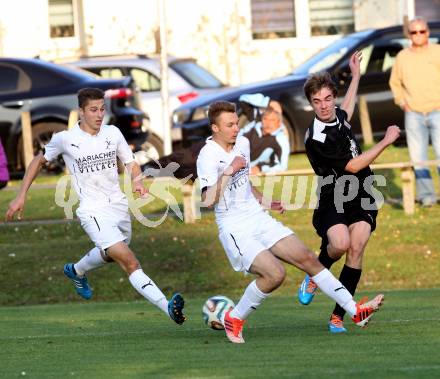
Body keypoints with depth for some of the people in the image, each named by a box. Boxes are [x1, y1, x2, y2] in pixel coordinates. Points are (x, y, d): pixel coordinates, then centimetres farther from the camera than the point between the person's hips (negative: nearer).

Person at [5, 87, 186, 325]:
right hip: (93, 210, -6)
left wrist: (137, 181, -13)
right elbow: (39, 161, 10)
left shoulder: (113, 133, 2)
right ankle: (168, 307, -31)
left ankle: (76, 272, 59)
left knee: (109, 255, 28)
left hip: (119, 205, 6)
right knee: (129, 261, -21)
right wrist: (21, 196, 9)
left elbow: (131, 164, 11)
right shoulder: (65, 139, -6)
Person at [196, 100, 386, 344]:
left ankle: (355, 311, 2)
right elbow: (208, 201, -25)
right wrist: (227, 172, -30)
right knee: (275, 274, -24)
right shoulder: (208, 156, -15)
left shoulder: (242, 143, 9)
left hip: (258, 219, 7)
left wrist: (264, 201, 22)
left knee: (307, 259, -1)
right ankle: (234, 319, -3)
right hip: (234, 229, -7)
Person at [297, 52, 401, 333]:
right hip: (333, 201, -6)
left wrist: (356, 76, 40)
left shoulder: (339, 116, 5)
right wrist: (386, 142, -10)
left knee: (356, 249, -13)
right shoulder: (317, 139, -20)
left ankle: (338, 316, -9)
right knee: (340, 244, -30)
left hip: (361, 199, 6)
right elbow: (352, 166, -17)